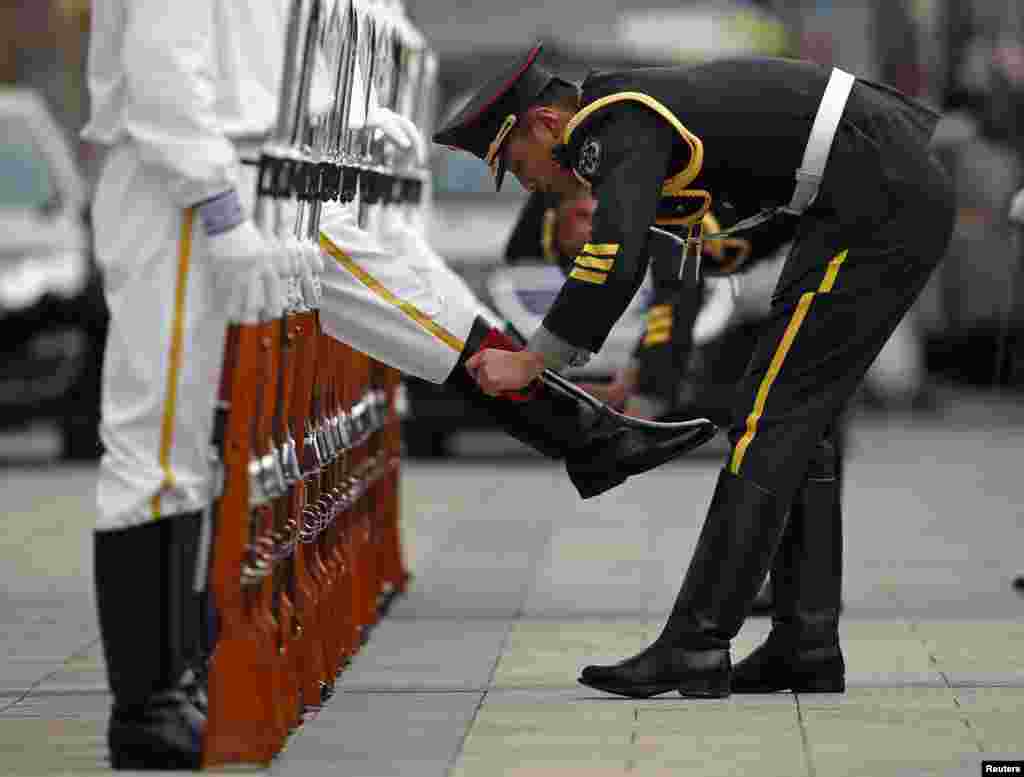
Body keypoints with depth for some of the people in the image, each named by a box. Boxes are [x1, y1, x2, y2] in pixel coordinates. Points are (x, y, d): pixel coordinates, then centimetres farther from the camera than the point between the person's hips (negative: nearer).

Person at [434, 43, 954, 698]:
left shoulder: (620, 125, -13)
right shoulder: (633, 111, 18)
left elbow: (614, 263, -26)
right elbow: (622, 267, 29)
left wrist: (529, 363, -16)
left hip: (880, 205, -10)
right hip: (908, 199, 10)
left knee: (769, 419, -9)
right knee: (796, 423, 13)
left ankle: (696, 647, -9)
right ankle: (808, 643, 13)